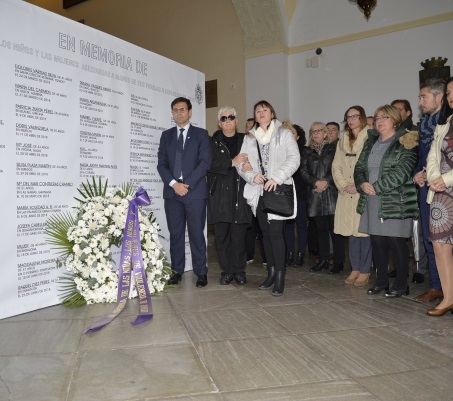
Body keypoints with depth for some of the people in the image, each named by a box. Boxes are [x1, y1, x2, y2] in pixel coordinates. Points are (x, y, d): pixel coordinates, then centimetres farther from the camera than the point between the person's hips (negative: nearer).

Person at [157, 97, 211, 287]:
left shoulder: (201, 134, 6)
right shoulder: (166, 135, 15)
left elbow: (205, 162, -4)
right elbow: (161, 163, 8)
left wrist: (187, 184, -12)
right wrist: (174, 184, -8)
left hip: (195, 191, -3)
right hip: (172, 191, 3)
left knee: (196, 233, 0)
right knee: (175, 233, 6)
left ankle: (201, 272, 8)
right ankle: (177, 270, 15)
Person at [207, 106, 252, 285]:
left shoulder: (245, 141, 12)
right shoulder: (213, 142, 7)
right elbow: (210, 164, -7)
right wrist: (232, 162, -15)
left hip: (239, 195, 1)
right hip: (219, 195, 0)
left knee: (239, 236, 1)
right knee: (221, 236, 3)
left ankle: (239, 271, 14)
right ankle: (227, 271, 15)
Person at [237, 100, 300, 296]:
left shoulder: (284, 134, 4)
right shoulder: (249, 138, 15)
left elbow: (294, 158, -6)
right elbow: (242, 164, 10)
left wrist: (276, 178, -16)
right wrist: (252, 176, -10)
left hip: (278, 190, -4)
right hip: (258, 191, 4)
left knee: (276, 232, -10)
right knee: (266, 232, 9)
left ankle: (280, 276, -4)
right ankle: (271, 273, 19)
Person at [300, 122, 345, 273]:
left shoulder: (333, 149, 7)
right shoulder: (306, 152, 14)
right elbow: (303, 171, 5)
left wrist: (326, 181, -12)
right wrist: (316, 182, -10)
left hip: (331, 193, -3)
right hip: (315, 195, 3)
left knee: (334, 228, -4)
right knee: (321, 228, 8)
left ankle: (339, 261, 3)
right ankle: (323, 260, 16)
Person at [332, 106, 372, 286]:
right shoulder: (343, 141, 18)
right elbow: (336, 166, 13)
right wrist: (344, 185, -2)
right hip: (346, 195, 6)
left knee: (364, 230, -3)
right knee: (351, 231, 8)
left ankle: (364, 271, 6)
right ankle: (355, 268, 17)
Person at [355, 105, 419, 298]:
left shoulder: (405, 143, -4)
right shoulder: (371, 142, 16)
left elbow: (402, 172, -15)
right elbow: (359, 167, 14)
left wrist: (376, 187, -17)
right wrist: (362, 184, -7)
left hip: (395, 202, -6)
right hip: (372, 202, 6)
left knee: (396, 241, -2)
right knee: (377, 240, 9)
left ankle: (401, 284, 11)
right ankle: (381, 280, 23)